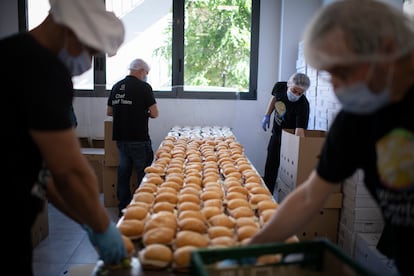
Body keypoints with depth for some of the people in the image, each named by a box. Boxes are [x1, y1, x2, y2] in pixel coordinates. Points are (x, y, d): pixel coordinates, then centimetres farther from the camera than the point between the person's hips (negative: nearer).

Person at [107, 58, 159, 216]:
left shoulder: (116, 86, 8)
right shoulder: (144, 87, -10)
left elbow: (109, 112, 15)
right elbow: (154, 114, -10)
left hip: (120, 137, 6)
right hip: (138, 138, -6)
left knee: (123, 171, 14)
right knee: (143, 172, 6)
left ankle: (123, 207, 22)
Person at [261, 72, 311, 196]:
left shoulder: (303, 105, -33)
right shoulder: (279, 86, -17)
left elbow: (299, 130, -40)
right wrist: (267, 115, 2)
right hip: (276, 133, 6)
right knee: (270, 166, 15)